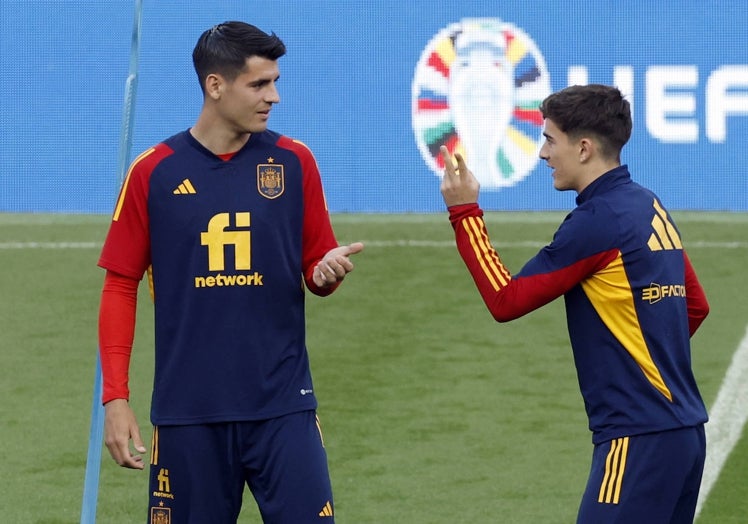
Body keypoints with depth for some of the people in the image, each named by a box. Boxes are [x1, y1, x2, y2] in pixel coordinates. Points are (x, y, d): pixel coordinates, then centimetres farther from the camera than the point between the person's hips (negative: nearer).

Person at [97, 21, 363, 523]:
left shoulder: (293, 162, 5)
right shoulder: (153, 173, 1)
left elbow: (316, 271, 12)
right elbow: (120, 287, 4)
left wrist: (327, 271, -13)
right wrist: (116, 397, -3)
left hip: (283, 407, 1)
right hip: (187, 412, -1)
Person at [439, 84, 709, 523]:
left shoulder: (597, 222, -13)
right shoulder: (651, 208, 13)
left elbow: (506, 300, -10)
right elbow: (696, 305, 23)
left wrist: (464, 212, -4)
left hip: (637, 437, -9)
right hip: (686, 431, 9)